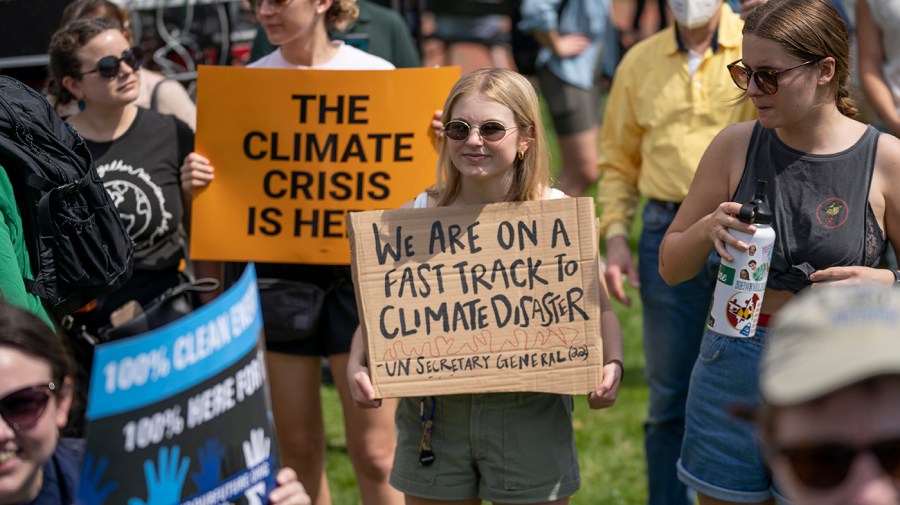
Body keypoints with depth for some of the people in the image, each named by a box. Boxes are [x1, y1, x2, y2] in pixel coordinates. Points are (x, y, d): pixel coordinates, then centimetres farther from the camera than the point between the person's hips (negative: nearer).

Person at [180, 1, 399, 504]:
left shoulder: (376, 75, -1)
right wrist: (196, 179, -13)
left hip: (357, 273, -2)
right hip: (277, 275, 2)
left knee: (374, 453, 0)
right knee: (298, 450, 11)